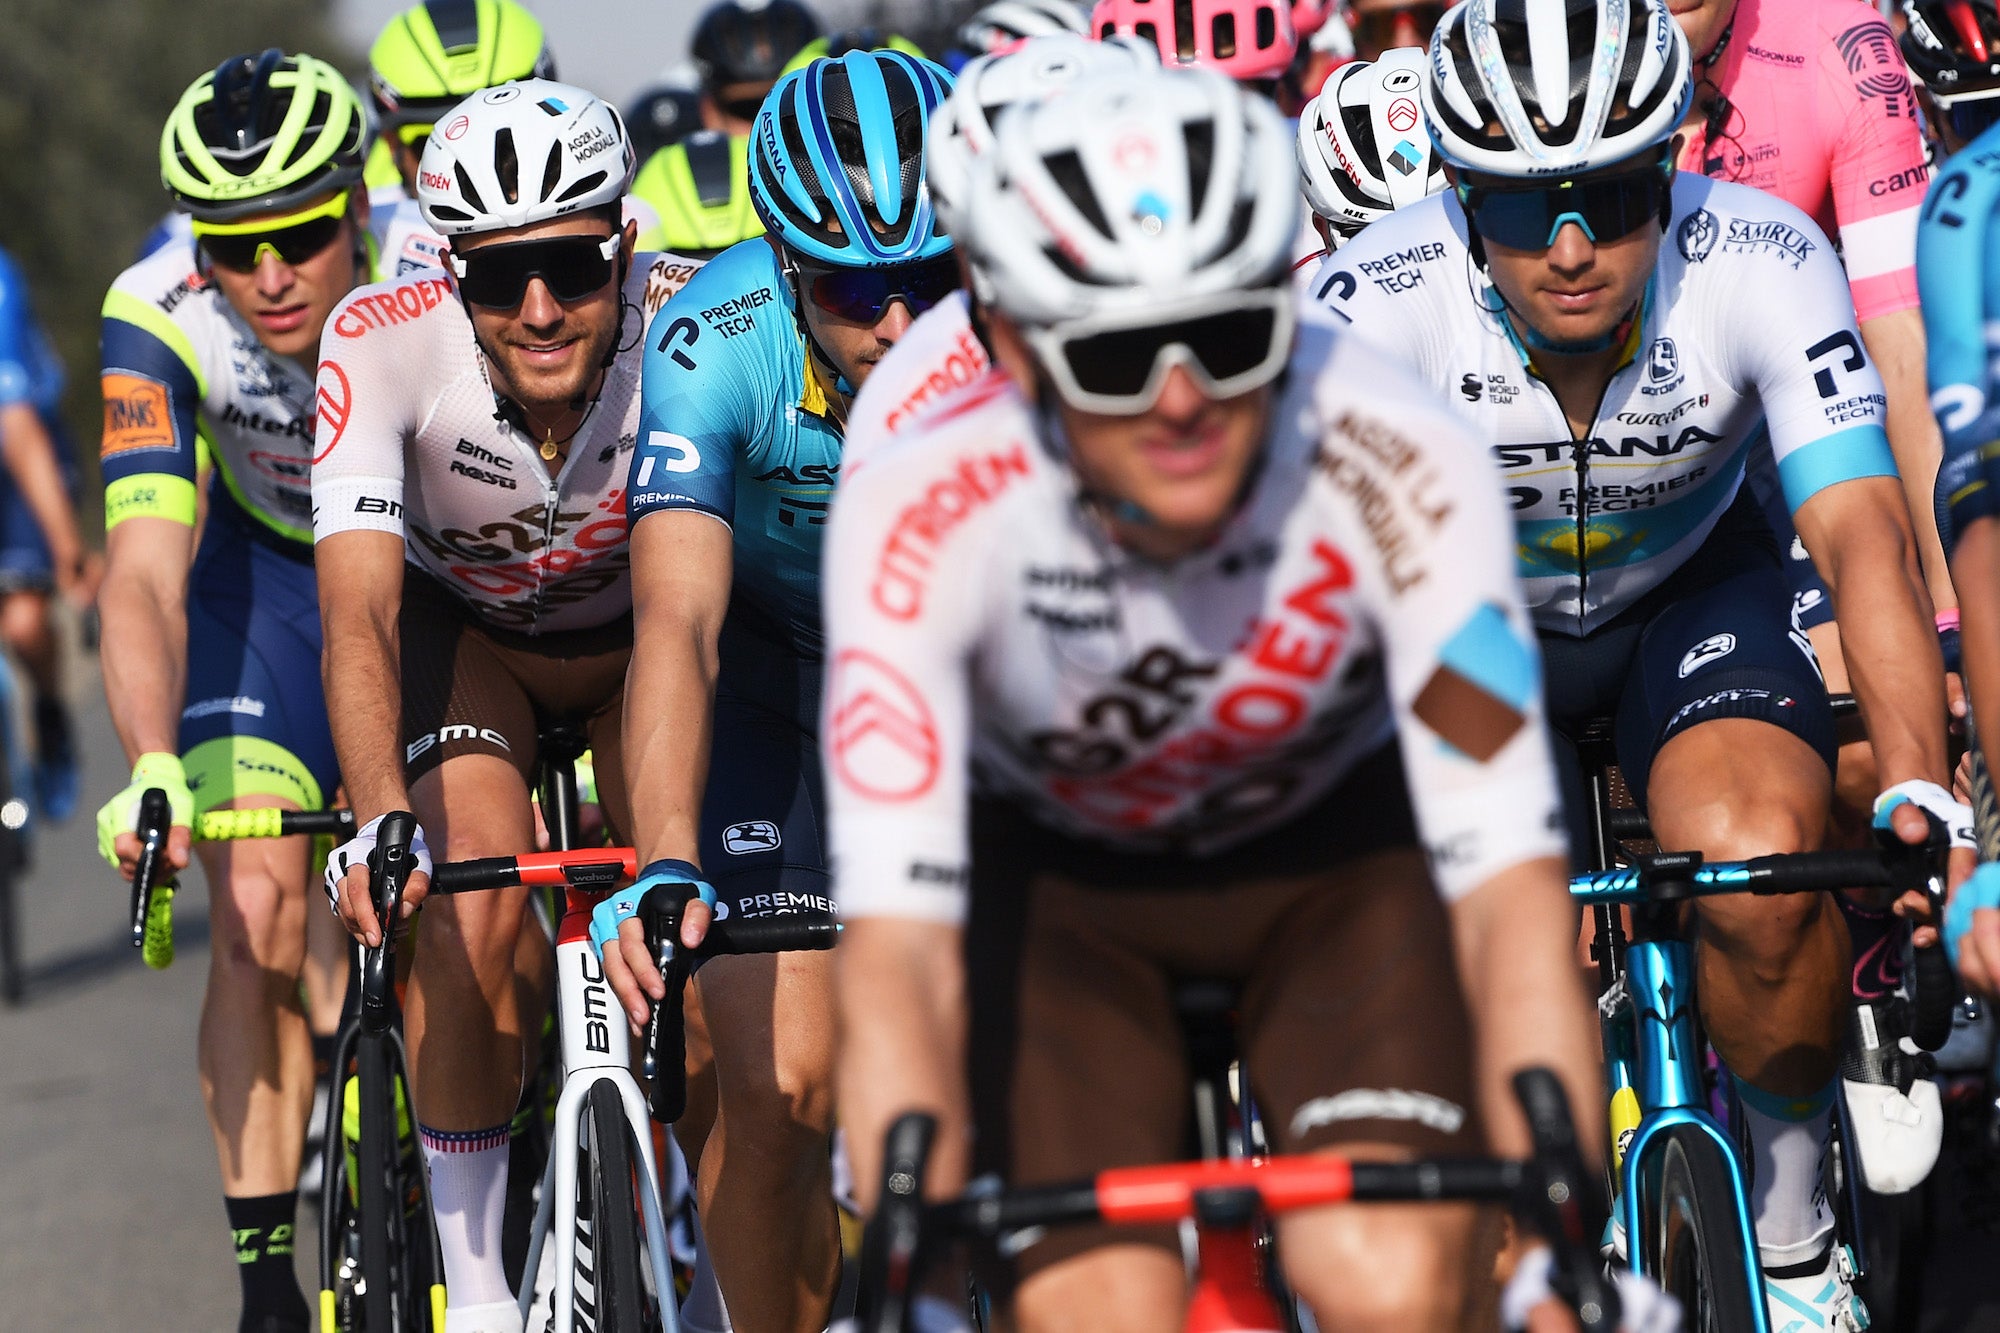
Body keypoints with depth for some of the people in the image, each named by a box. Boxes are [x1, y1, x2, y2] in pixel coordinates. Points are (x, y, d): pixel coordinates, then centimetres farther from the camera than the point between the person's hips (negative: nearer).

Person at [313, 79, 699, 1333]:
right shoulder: (384, 342, -33)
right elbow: (359, 610, -39)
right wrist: (379, 824, -55)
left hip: (641, 625, 1)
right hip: (463, 623, -1)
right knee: (471, 906, -24)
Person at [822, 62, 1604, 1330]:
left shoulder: (1397, 462, -33)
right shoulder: (922, 510, -33)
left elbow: (1511, 885, -34)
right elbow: (898, 943, -36)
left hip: (1337, 848, 0)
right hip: (1056, 873, 0)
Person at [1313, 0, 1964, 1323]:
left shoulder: (1765, 261, -30)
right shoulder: (1375, 299, -32)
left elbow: (1866, 531, -35)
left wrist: (1918, 792, -49)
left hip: (1691, 591, 0)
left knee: (1764, 866, -29)